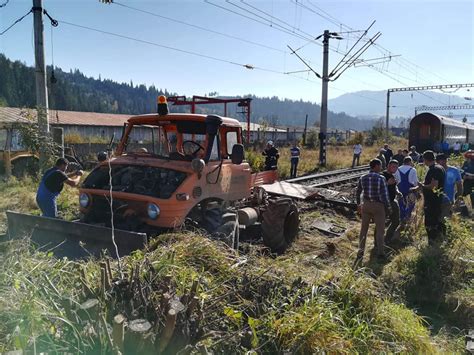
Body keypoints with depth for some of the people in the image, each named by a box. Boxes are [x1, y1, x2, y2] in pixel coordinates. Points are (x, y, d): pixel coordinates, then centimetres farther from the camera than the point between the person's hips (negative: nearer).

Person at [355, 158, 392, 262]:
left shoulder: (363, 178, -2)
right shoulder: (381, 179, -15)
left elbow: (357, 193, 6)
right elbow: (385, 195, -15)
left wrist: (358, 205, 19)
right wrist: (389, 208, -2)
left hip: (366, 205, 4)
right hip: (378, 206, -4)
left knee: (364, 229, 12)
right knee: (380, 229, 10)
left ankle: (361, 251, 16)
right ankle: (380, 252, 16)